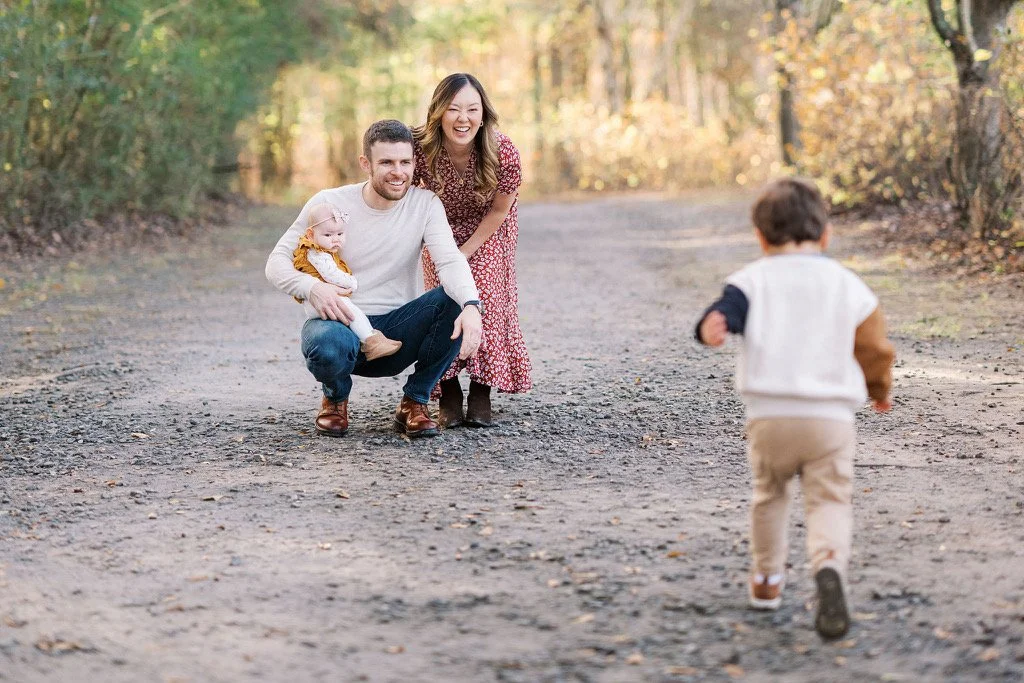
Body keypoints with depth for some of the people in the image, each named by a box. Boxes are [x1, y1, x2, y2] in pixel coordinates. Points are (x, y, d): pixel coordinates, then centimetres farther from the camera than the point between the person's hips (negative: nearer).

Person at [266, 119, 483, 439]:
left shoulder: (425, 204, -2)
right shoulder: (328, 203, -5)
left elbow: (450, 260, -17)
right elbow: (277, 261, -4)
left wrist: (471, 306, -39)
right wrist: (312, 287, -28)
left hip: (397, 329, 2)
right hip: (341, 323, -2)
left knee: (455, 301, -26)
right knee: (327, 343, -39)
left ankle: (414, 402, -5)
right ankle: (335, 397, 2)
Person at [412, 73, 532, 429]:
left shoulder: (503, 153, -34)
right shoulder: (420, 147, -33)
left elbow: (499, 210, -16)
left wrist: (464, 253, -15)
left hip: (488, 228, -1)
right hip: (442, 225, 1)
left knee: (488, 299, -13)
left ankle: (481, 395, -7)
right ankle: (448, 396, -3)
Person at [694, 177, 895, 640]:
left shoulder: (753, 279, 6)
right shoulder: (849, 285, 11)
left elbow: (724, 313, -16)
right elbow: (874, 348, 19)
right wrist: (880, 389, 36)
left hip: (769, 414, 0)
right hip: (831, 416, 0)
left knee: (769, 493, 23)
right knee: (829, 500, 0)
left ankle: (766, 579, 33)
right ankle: (829, 567, -29)